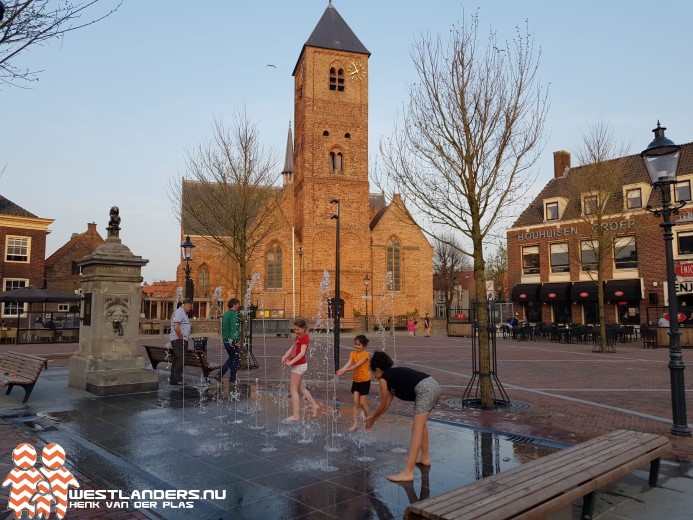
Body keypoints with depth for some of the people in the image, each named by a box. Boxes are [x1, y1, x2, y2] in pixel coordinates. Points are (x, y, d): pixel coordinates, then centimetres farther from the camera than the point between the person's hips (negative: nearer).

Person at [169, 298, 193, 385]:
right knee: (181, 359, -11)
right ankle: (177, 379, -8)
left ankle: (173, 379, 16)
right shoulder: (179, 312, -12)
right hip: (178, 340, -10)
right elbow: (176, 327, -22)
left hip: (181, 340, 10)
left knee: (176, 360, 12)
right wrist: (182, 338, -17)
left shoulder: (184, 313, 20)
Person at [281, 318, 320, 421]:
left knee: (293, 389, -5)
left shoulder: (305, 338, -15)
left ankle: (295, 415, -1)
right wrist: (285, 357, -12)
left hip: (299, 365, -10)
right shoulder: (297, 337, 13)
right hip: (298, 365, 10)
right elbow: (291, 349, 6)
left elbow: (302, 353, -25)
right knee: (300, 388, 18)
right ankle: (314, 405, 27)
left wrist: (291, 362, -31)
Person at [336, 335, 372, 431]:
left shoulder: (365, 355, -15)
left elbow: (357, 365, -25)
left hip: (364, 380, -5)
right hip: (356, 380, 5)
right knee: (356, 402, 2)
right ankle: (355, 423, 5)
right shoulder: (353, 353, 2)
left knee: (362, 403, -2)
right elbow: (349, 363, -14)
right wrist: (342, 369, -34)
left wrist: (345, 370, -33)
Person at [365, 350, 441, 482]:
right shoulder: (394, 374, 29)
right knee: (421, 423, 27)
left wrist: (371, 418, 32)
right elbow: (387, 404, 36)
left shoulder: (383, 379, 5)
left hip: (425, 389, -10)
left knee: (417, 430, -12)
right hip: (434, 385, 10)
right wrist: (374, 419, 45)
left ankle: (408, 472, -15)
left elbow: (383, 405, 15)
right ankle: (424, 458, 40)